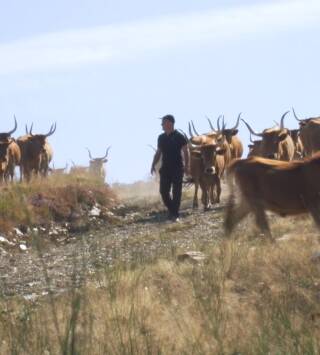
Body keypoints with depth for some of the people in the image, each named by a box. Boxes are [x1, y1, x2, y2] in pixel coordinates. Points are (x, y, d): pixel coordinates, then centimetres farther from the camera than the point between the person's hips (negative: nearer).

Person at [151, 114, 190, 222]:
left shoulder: (180, 137, -6)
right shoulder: (161, 138, 10)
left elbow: (186, 152, -7)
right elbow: (158, 153, 17)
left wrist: (187, 166, -15)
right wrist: (153, 165, 8)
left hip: (177, 169, -5)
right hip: (165, 168, 5)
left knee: (176, 192, -3)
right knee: (163, 191, 1)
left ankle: (175, 215, 2)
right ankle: (171, 210, 19)